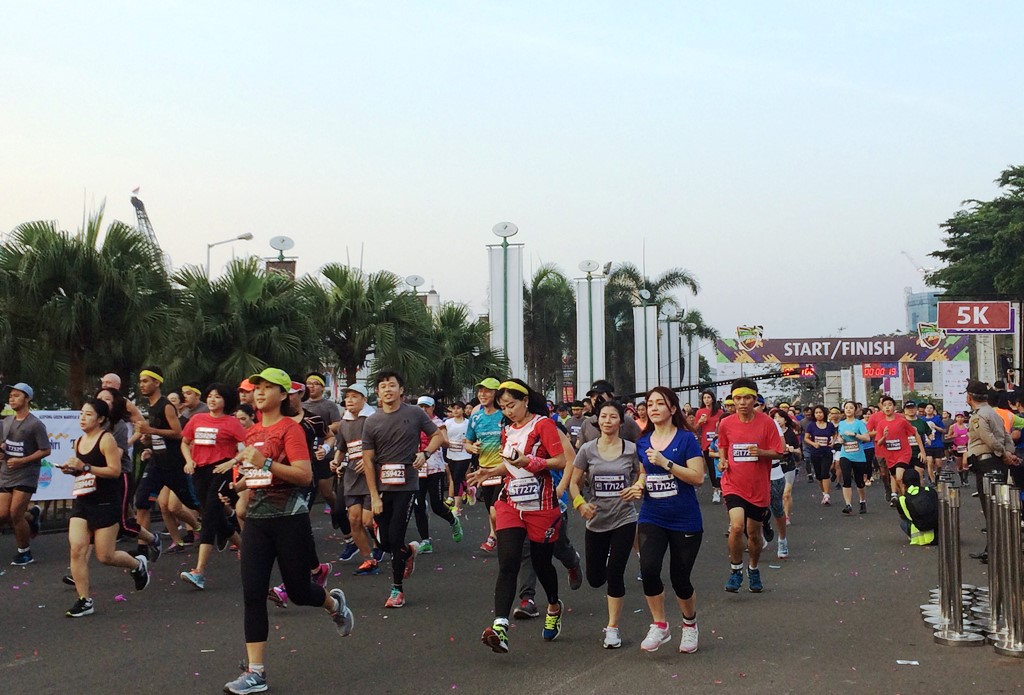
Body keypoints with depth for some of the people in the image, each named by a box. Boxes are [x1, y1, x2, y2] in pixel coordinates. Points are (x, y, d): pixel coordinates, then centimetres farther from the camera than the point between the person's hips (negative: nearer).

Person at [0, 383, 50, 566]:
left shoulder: (35, 424, -11)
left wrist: (22, 461, -19)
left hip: (25, 475, -6)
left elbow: (46, 451, -12)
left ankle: (25, 553, 10)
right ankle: (31, 516, 33)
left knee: (15, 514, -9)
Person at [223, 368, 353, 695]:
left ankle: (335, 603, 41)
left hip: (289, 519, -6)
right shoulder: (252, 432, 12)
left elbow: (305, 475, -19)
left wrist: (265, 463, -28)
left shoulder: (290, 428, -9)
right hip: (256, 520, 6)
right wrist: (243, 482, 8)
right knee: (252, 594, -3)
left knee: (299, 591, 5)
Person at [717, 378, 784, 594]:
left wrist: (761, 452, -23)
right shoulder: (726, 424, -2)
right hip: (734, 485, 0)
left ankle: (753, 570, 39)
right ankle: (735, 570, -1)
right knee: (737, 526, -21)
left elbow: (778, 453, -4)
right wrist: (723, 460, -3)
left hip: (759, 487, 0)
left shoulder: (766, 422, -7)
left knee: (754, 533, 12)